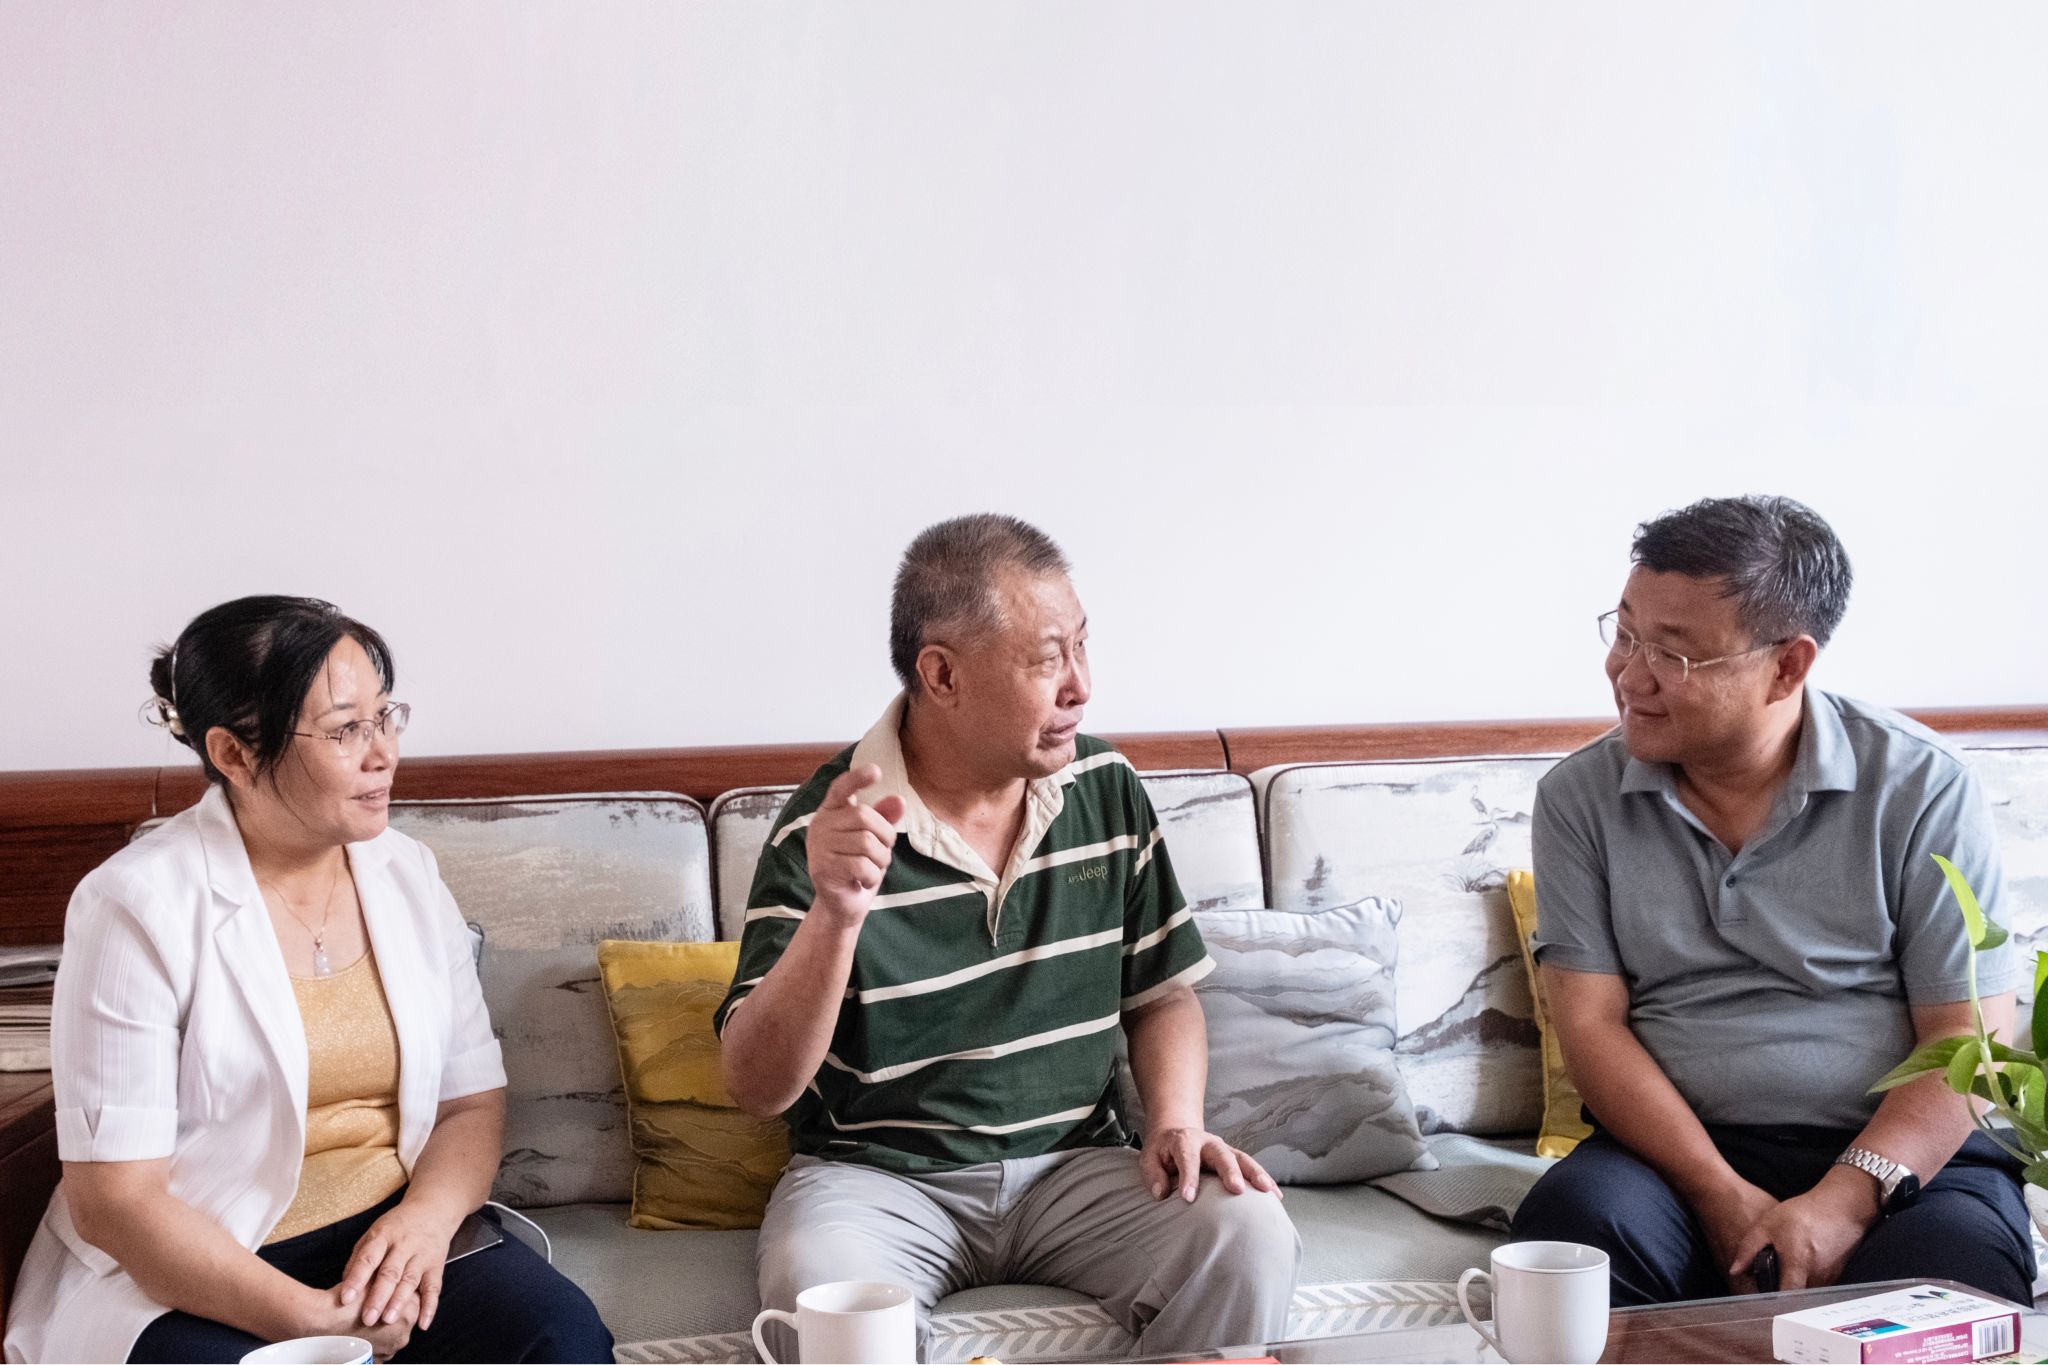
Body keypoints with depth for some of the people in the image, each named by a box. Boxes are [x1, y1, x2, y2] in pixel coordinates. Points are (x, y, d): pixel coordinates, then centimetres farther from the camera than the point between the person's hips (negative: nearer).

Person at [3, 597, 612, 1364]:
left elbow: (473, 1100, 9)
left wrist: (427, 1216, -14)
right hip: (191, 1276, -4)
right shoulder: (136, 906, -10)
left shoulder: (405, 875, 7)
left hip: (392, 1236, 4)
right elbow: (112, 1200, -14)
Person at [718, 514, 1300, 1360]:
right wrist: (836, 915, -34)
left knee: (1251, 1238, -23)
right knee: (819, 1294, -36)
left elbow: (1162, 992, 14)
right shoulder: (826, 831, -13)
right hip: (876, 1178, -4)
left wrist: (1177, 1118, -6)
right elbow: (758, 1089, -19)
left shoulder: (1107, 791, 2)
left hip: (1074, 1165, 4)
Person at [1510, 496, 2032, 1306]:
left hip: (1899, 1152, -2)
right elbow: (1590, 1023, -1)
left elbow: (1968, 1040, -4)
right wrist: (1720, 1196, -15)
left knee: (1952, 1267, -35)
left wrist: (1844, 1200, -19)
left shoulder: (1920, 786, -1)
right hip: (1682, 1149, 2)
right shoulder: (1580, 798, 5)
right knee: (1571, 1219, -31)